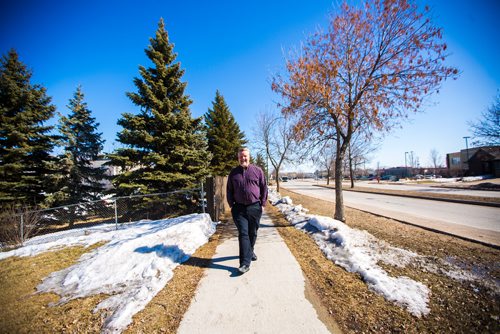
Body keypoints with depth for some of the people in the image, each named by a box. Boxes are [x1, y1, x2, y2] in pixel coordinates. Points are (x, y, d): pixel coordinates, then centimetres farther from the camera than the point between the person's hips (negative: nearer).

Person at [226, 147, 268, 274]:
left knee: (252, 233, 14)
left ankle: (250, 251, 39)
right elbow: (229, 191, 10)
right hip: (239, 208, 0)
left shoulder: (257, 171, 1)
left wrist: (263, 202, 1)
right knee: (243, 234, -4)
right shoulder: (233, 173, 4)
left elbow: (264, 187, 4)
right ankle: (245, 263, 0)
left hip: (255, 208, 1)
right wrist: (232, 205, 4)